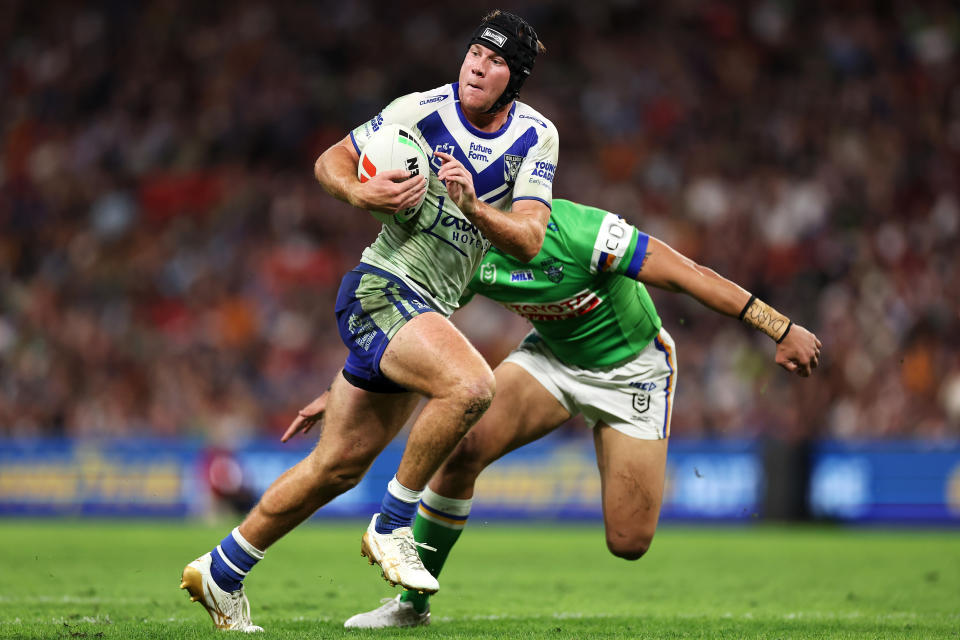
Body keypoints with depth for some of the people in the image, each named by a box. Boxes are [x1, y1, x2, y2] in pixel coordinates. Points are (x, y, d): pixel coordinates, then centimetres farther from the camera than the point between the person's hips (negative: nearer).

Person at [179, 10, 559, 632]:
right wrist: (360, 192, -19)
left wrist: (473, 206, -25)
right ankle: (392, 526, -15)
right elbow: (331, 161, 2)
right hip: (381, 289, -6)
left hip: (430, 311, 6)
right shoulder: (421, 111, -10)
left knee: (340, 465, 9)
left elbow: (528, 241, -7)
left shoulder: (537, 137, 1)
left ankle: (221, 572, 22)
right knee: (471, 384, -31)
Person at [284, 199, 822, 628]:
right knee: (460, 450, -21)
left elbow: (689, 275, -29)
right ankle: (413, 603, -6)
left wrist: (782, 330, -26)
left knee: (629, 543, -9)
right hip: (551, 356, 4)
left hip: (631, 369, -4)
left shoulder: (575, 231, -34)